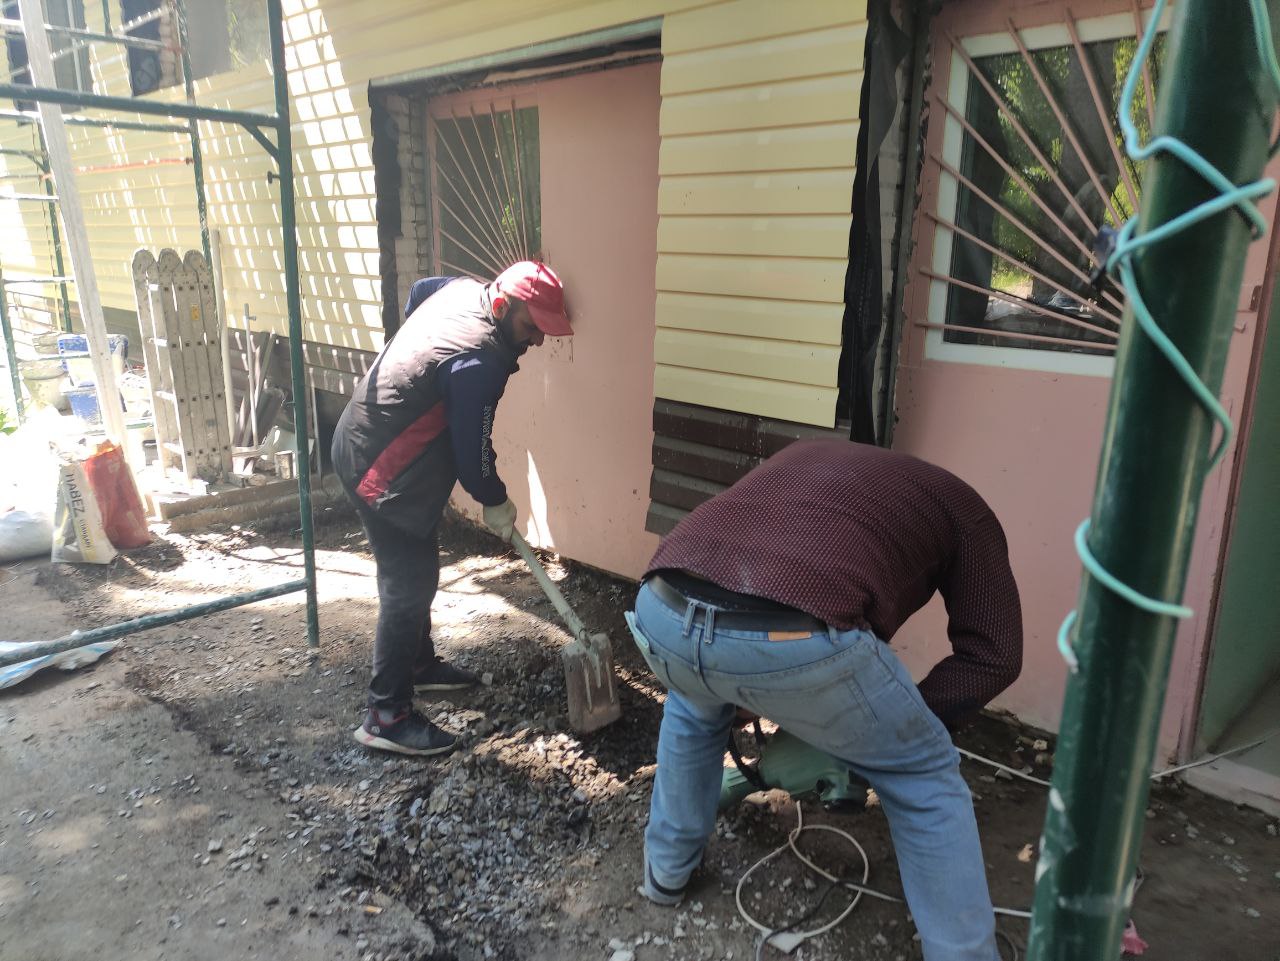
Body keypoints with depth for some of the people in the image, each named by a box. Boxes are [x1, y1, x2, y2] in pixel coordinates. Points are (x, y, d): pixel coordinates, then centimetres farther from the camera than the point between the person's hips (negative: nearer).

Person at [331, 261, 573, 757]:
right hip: (380, 471, -10)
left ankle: (419, 663, 37)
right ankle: (386, 717, 3)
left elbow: (420, 288, 24)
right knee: (408, 584, -6)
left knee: (416, 569, 20)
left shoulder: (463, 288, 0)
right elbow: (473, 452, -22)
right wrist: (496, 503, -3)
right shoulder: (480, 362, -29)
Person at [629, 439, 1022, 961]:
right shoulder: (962, 508, 27)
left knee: (693, 708, 41)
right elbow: (995, 656, 20)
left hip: (662, 610, 5)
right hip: (794, 642, -5)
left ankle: (666, 868, 54)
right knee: (923, 775, 25)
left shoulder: (806, 452, 39)